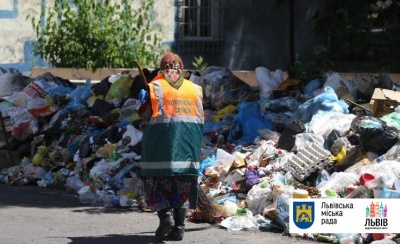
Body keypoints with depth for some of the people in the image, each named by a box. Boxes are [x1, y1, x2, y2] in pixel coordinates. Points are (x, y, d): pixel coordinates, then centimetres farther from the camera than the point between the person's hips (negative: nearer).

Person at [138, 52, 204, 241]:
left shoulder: (156, 87, -2)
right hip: (189, 142, 3)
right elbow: (200, 118, 11)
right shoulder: (195, 89, 9)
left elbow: (145, 115, -3)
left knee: (158, 180, 6)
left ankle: (165, 214, -13)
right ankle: (179, 227, 4)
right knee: (183, 184, 7)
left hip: (161, 140, -3)